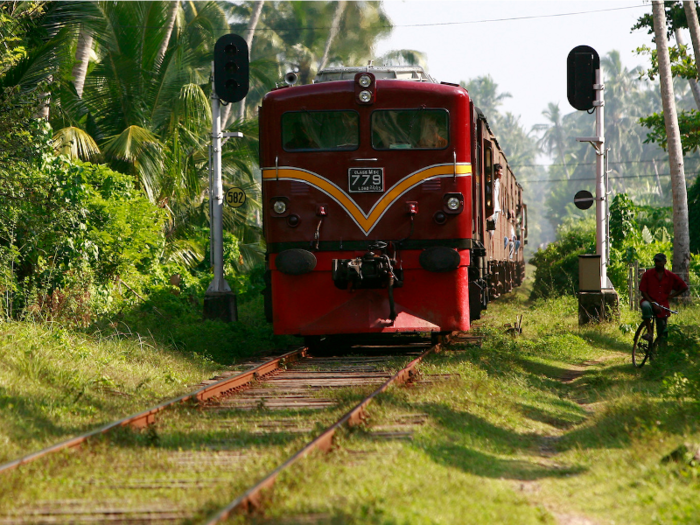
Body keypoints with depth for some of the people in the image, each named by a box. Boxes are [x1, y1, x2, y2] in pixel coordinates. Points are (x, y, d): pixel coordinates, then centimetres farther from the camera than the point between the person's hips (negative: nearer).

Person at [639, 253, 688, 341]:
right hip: (649, 301, -2)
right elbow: (643, 292, -4)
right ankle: (649, 332, -35)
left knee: (662, 333, 0)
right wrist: (653, 303, -16)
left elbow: (684, 287, 13)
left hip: (662, 306, 2)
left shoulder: (670, 276, 4)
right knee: (645, 306, -39)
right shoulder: (648, 274, -1)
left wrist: (672, 295, 4)